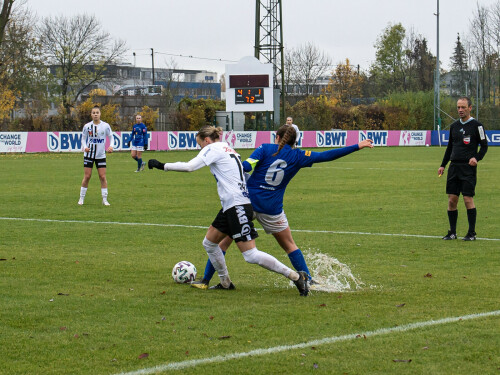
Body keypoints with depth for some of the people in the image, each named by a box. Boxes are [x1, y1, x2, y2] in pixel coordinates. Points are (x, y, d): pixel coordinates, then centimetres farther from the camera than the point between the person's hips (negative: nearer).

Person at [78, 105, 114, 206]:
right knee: (87, 176, -1)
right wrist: (85, 147, -13)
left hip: (101, 155, 0)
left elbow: (111, 136, 6)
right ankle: (81, 198, 11)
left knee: (103, 177, -2)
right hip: (89, 154, 0)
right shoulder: (87, 126, -5)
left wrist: (111, 146, -13)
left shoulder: (105, 126, -5)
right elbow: (83, 138, 7)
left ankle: (105, 199, 6)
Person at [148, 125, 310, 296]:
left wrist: (162, 165, -10)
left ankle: (296, 276, -9)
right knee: (209, 243, 17)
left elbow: (190, 166, -17)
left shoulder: (213, 148, -6)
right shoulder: (228, 150, 20)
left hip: (237, 206, -10)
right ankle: (225, 283, 26)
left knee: (251, 255, -11)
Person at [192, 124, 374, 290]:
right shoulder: (298, 156, 3)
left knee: (224, 240, 8)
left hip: (247, 201, -1)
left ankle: (206, 280, 6)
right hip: (272, 208, 1)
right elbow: (326, 156, 2)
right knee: (289, 245, 18)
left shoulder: (266, 148, 1)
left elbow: (246, 166, -14)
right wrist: (356, 147, 6)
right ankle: (308, 280, 16)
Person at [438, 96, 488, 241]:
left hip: (468, 168, -5)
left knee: (468, 199, -8)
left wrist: (477, 158, -18)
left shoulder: (476, 125, -3)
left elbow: (484, 146, -1)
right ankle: (452, 232, 10)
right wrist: (443, 165, 16)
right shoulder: (454, 126, 13)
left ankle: (471, 233, 1)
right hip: (454, 167, 5)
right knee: (452, 199, 2)